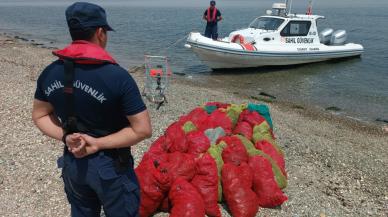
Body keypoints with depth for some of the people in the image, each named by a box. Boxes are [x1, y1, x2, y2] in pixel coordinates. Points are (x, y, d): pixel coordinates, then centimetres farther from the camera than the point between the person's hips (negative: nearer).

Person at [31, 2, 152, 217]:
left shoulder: (49, 73, -5)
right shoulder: (117, 76, -22)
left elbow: (39, 116, 6)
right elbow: (142, 130, -22)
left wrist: (65, 137, -6)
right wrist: (98, 143, -16)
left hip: (72, 163, 5)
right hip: (110, 166, -5)